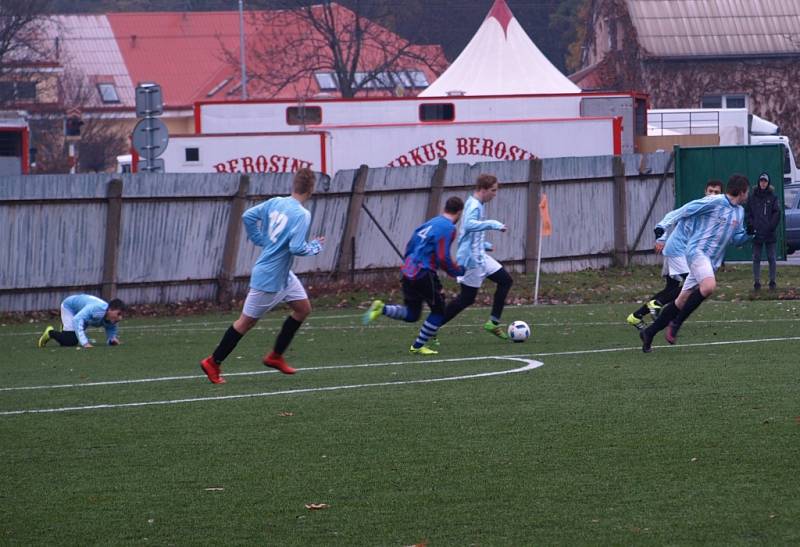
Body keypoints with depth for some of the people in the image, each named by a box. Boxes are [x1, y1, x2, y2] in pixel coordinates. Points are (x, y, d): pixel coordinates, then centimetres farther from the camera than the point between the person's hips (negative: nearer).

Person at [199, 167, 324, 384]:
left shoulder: (275, 203, -1)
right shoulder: (302, 215, -24)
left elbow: (248, 216, 3)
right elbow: (296, 248, -30)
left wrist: (261, 240, 11)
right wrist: (315, 246, -11)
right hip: (270, 278, -9)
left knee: (303, 308, 17)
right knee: (247, 321, 2)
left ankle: (275, 356, 24)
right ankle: (213, 363, 12)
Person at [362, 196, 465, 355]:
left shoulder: (430, 223, 16)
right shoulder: (448, 228, -9)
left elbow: (410, 247, 21)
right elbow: (443, 259, -15)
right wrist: (459, 271, 0)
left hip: (409, 272, 8)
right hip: (424, 275, -8)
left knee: (411, 315, 18)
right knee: (438, 311, 9)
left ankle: (382, 308, -3)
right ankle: (418, 346, 10)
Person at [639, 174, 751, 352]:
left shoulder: (739, 212, 15)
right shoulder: (714, 202, -9)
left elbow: (736, 239, 22)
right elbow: (683, 211, -8)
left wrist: (748, 233, 1)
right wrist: (663, 225, -17)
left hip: (710, 261, 8)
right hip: (697, 250, -8)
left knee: (682, 301, 6)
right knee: (709, 285, -31)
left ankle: (649, 333, 16)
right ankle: (676, 324, -21)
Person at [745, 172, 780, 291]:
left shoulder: (773, 197, 2)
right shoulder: (753, 197, 6)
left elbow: (777, 213, -1)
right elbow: (747, 213, 8)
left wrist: (771, 227, -10)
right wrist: (751, 225, -6)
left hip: (769, 233, -2)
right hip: (756, 233, 2)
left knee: (771, 258, 2)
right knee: (756, 258, 3)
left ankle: (772, 281, 9)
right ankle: (757, 282, 7)